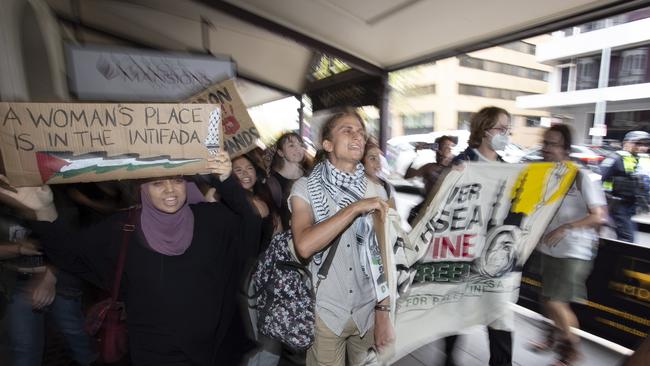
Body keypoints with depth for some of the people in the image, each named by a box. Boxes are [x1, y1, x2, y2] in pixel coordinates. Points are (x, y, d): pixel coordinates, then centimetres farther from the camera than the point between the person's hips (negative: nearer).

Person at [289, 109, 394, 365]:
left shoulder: (374, 190, -1)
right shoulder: (305, 188, -10)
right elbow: (304, 246, -26)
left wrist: (383, 311, -2)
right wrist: (356, 207, -26)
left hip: (368, 312, 3)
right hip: (325, 313, -3)